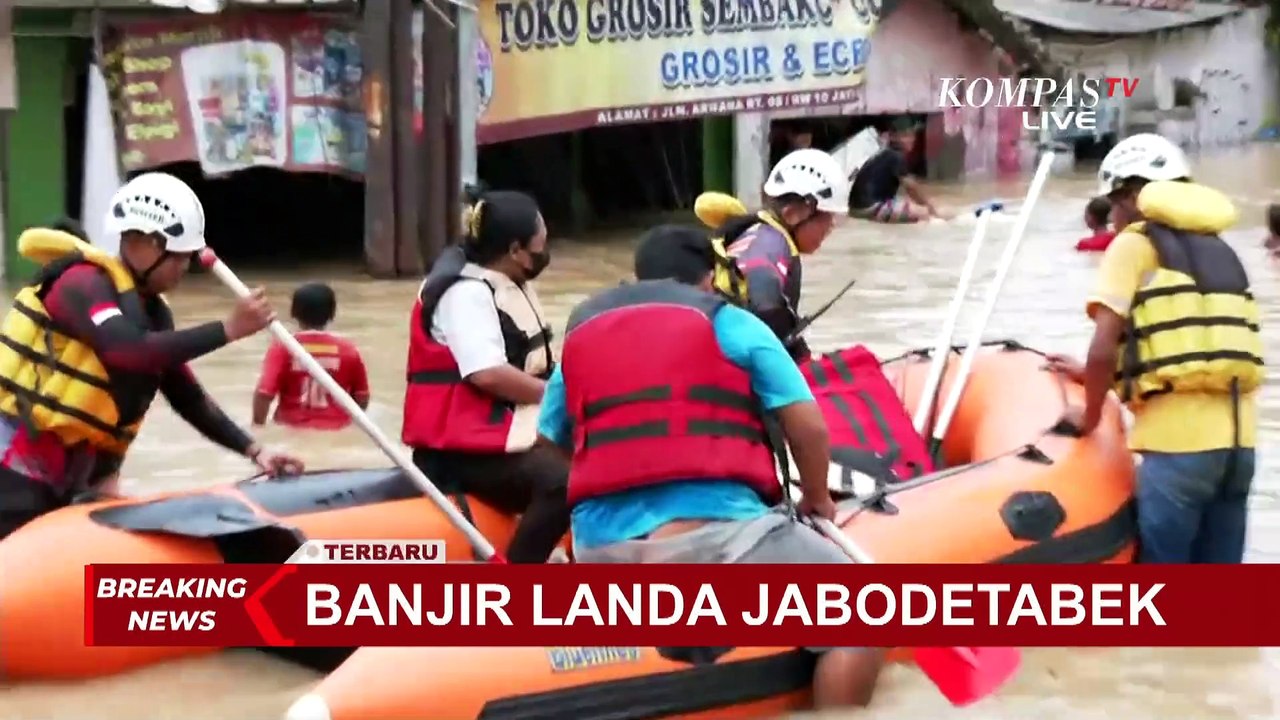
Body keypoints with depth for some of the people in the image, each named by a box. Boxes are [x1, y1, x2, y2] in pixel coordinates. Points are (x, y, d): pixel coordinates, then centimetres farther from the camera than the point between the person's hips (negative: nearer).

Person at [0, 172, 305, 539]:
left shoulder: (151, 312, 10)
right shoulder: (84, 284, -16)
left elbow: (189, 398, 14)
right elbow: (130, 351, -33)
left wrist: (253, 450, 3)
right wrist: (228, 329, -32)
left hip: (69, 479, 9)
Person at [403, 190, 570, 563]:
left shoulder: (514, 287, 17)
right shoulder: (465, 293, -14)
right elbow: (489, 374, -24)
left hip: (514, 431, 10)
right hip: (465, 446, -10)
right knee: (562, 483, -30)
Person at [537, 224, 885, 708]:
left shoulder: (578, 337, 22)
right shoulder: (730, 323, 10)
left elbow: (549, 446, 29)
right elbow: (807, 425, 6)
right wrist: (817, 499, 23)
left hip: (599, 552, 6)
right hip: (713, 535, -6)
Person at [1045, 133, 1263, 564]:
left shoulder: (1134, 244, 2)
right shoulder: (1219, 251, 20)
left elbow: (1104, 347, -7)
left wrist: (1089, 415, 9)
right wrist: (1096, 378, 30)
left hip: (1178, 440, -6)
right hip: (1238, 437, 6)